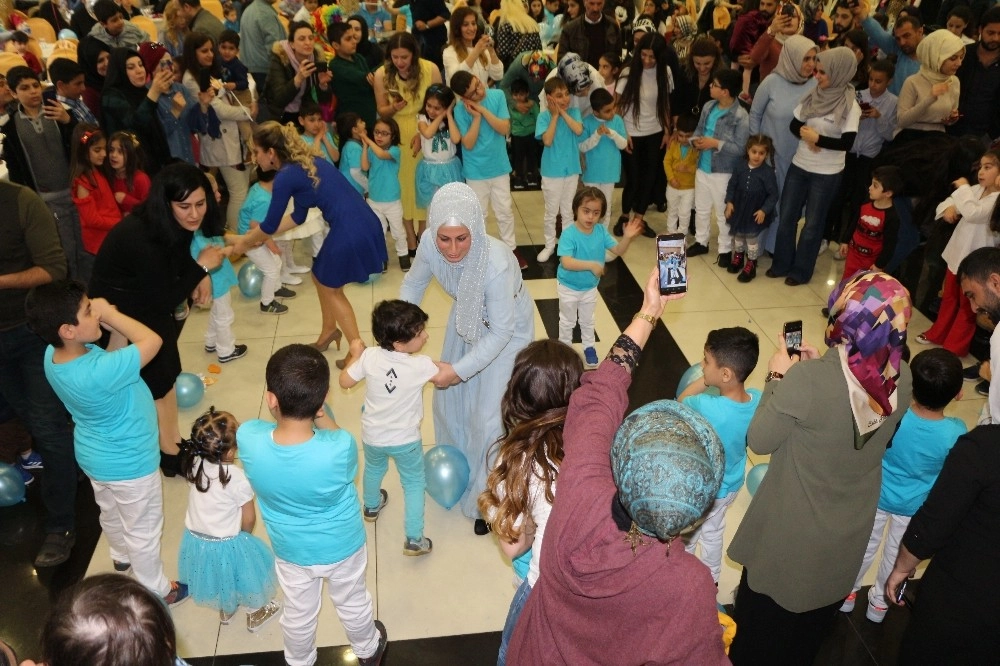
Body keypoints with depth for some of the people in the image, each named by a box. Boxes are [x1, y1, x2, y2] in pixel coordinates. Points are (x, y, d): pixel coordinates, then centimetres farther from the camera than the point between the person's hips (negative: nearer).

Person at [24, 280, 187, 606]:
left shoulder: (55, 355, -16)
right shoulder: (95, 373, -42)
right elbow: (153, 341, -34)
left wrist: (115, 330, -18)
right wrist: (109, 313, -26)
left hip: (95, 455, 8)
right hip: (128, 463, -8)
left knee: (111, 513, 34)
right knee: (143, 531, 16)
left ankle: (122, 556, 62)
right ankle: (156, 591, 38)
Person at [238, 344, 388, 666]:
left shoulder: (248, 438, -33)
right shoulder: (340, 448, -40)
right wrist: (321, 418, -19)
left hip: (290, 550, 2)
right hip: (341, 547, -2)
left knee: (299, 614, 30)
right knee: (352, 604, 29)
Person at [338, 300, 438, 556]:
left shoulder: (369, 356, -22)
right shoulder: (421, 366, -28)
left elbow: (345, 381, -7)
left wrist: (355, 354, 6)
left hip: (372, 435, 4)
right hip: (405, 439, -3)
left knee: (373, 469, 34)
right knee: (414, 484, 18)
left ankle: (372, 506, 60)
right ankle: (414, 540, 21)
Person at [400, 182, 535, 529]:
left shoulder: (497, 265, -42)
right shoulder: (430, 244, -28)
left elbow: (501, 331, -29)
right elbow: (413, 285, -6)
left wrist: (459, 370, -28)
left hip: (506, 328, -5)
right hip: (465, 319, 5)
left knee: (489, 416, 2)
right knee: (449, 397, 19)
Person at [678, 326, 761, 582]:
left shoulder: (706, 408, -41)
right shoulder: (758, 400, -23)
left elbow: (681, 401, -17)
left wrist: (705, 380, -18)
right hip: (730, 485, 6)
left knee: (684, 539, 23)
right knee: (713, 532, 32)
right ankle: (711, 579, 54)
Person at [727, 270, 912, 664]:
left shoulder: (808, 378, -34)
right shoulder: (902, 378, -16)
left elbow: (759, 441, -20)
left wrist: (778, 377, -11)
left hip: (791, 532, -5)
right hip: (850, 531, 5)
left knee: (763, 617, 23)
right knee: (812, 626, 31)